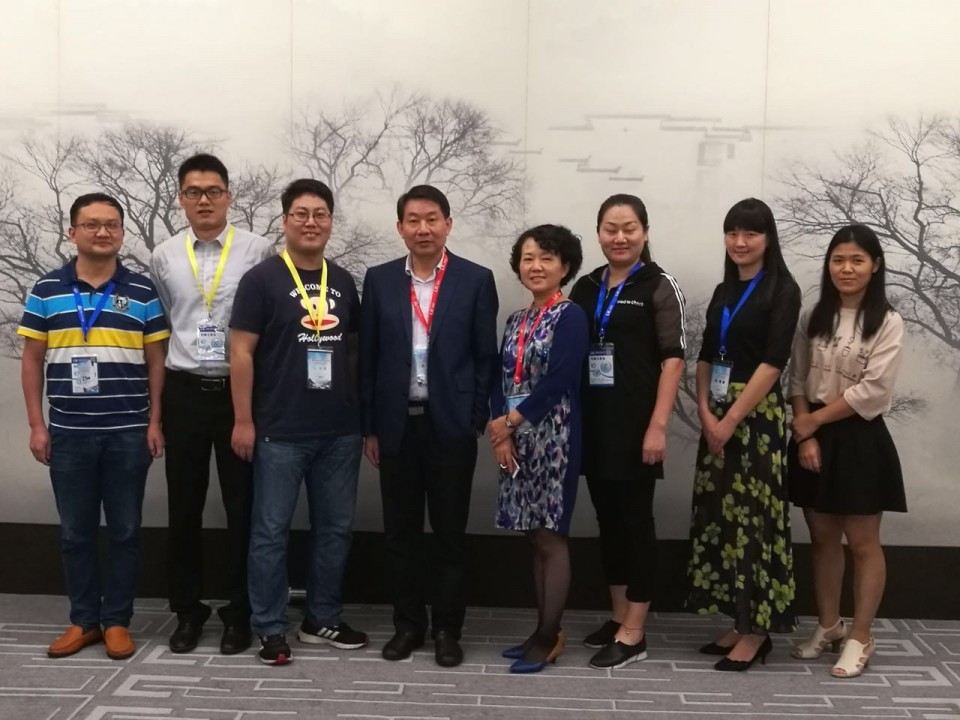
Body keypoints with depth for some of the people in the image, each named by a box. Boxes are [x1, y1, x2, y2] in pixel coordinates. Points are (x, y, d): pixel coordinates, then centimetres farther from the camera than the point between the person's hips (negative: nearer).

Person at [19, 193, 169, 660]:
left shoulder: (142, 292, 2)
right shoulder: (45, 291, 4)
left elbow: (156, 361, 4)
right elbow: (32, 360, 6)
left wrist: (155, 422, -2)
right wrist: (36, 425, 0)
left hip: (129, 433, -1)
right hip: (69, 434, 1)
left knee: (125, 531, 6)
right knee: (75, 532, 9)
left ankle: (117, 621, 18)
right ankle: (83, 621, 22)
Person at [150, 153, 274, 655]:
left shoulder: (258, 251, -4)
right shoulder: (164, 257, 6)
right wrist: (156, 399, 10)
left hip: (241, 392, -2)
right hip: (183, 392, 3)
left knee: (242, 505, 6)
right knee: (184, 506, 10)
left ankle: (239, 611, 20)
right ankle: (187, 610, 25)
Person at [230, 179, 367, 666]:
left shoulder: (344, 282, 9)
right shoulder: (262, 279, -5)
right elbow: (241, 352, -7)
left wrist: (362, 412, 11)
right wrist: (243, 420, -11)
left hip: (340, 431, 5)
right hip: (279, 432, -5)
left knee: (335, 527, 13)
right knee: (272, 530, 3)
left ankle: (323, 620, 27)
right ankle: (270, 629, 16)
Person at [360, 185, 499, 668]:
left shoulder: (476, 280, -1)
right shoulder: (379, 280, 5)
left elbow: (485, 357, 0)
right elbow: (368, 357, 6)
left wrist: (477, 422, -4)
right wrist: (368, 426, 4)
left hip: (451, 425, -2)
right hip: (396, 424, 2)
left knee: (449, 532, 6)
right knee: (400, 531, 9)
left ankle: (447, 628, 19)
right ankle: (408, 624, 23)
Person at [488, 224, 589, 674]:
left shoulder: (570, 316, -7)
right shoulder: (516, 321, 14)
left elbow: (558, 381, -16)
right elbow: (502, 381, 9)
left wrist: (510, 420, -10)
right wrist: (500, 431, -6)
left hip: (553, 438, -7)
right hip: (517, 441, 7)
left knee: (551, 537, -2)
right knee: (534, 537, 11)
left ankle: (550, 637, 7)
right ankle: (545, 631, 20)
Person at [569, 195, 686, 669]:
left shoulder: (659, 287, -4)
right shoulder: (585, 288, 11)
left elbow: (673, 360, -9)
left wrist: (658, 425, -15)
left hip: (635, 424, -5)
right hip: (593, 423, 5)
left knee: (635, 519, 0)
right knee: (607, 518, 12)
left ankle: (634, 634, 8)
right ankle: (619, 616, 26)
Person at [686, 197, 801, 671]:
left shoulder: (782, 290, -6)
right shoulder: (723, 292, 14)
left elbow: (772, 362, -14)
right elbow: (704, 358, 10)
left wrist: (730, 421, -16)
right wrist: (706, 415, -5)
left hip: (756, 417, -6)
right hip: (716, 418, 7)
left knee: (752, 517, -3)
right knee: (721, 516, 8)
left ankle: (757, 630, 9)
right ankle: (739, 622, 19)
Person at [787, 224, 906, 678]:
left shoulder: (887, 323, -8)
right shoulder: (814, 318, 7)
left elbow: (873, 392, -15)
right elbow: (797, 380, 5)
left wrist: (813, 421, -11)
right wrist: (804, 433, -8)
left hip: (859, 439, -4)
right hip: (814, 438, 5)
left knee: (862, 543, 3)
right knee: (822, 538, 12)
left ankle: (860, 638, 14)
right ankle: (828, 626, 26)